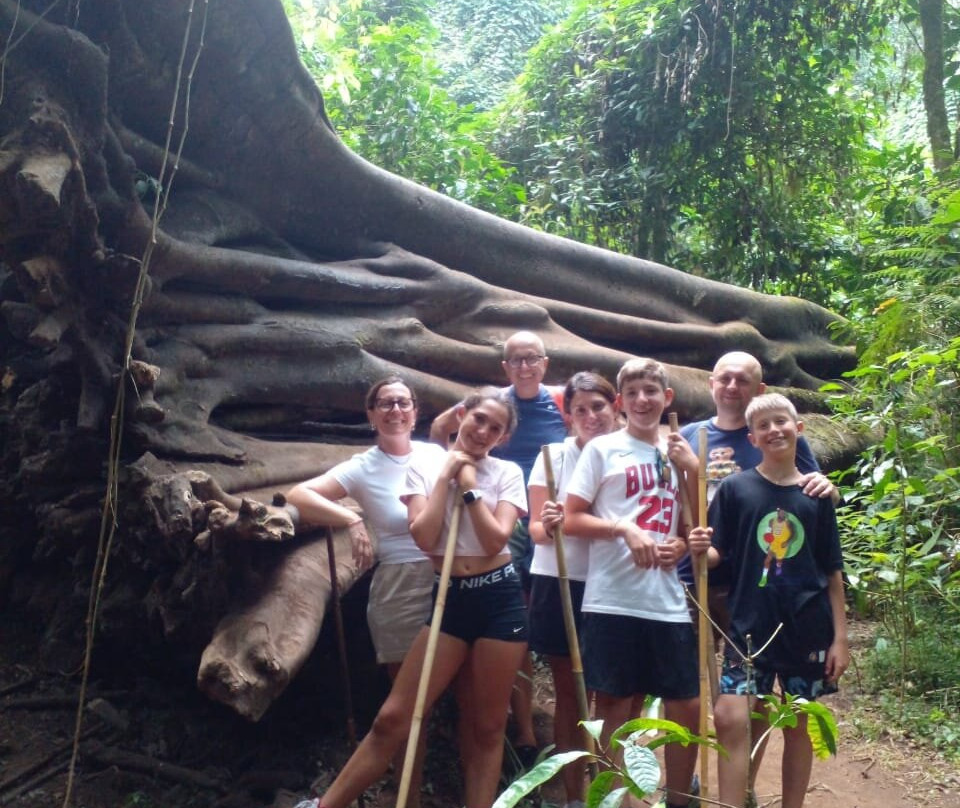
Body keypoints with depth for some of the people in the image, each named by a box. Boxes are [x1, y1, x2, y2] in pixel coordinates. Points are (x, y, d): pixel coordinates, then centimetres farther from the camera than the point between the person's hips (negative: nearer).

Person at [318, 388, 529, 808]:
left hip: (500, 599, 0)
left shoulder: (507, 473, 3)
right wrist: (446, 475, -8)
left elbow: (495, 540, -10)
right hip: (449, 599, 0)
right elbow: (424, 537, -10)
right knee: (393, 717, -3)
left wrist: (468, 484, -9)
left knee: (487, 727, 6)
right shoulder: (424, 466, 3)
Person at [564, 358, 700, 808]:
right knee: (616, 707, 3)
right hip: (612, 601, -4)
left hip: (668, 602, 4)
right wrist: (624, 527, -15)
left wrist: (684, 544, -5)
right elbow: (571, 519, -3)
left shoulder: (677, 454, 13)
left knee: (688, 708, 9)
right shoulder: (602, 449, 1)